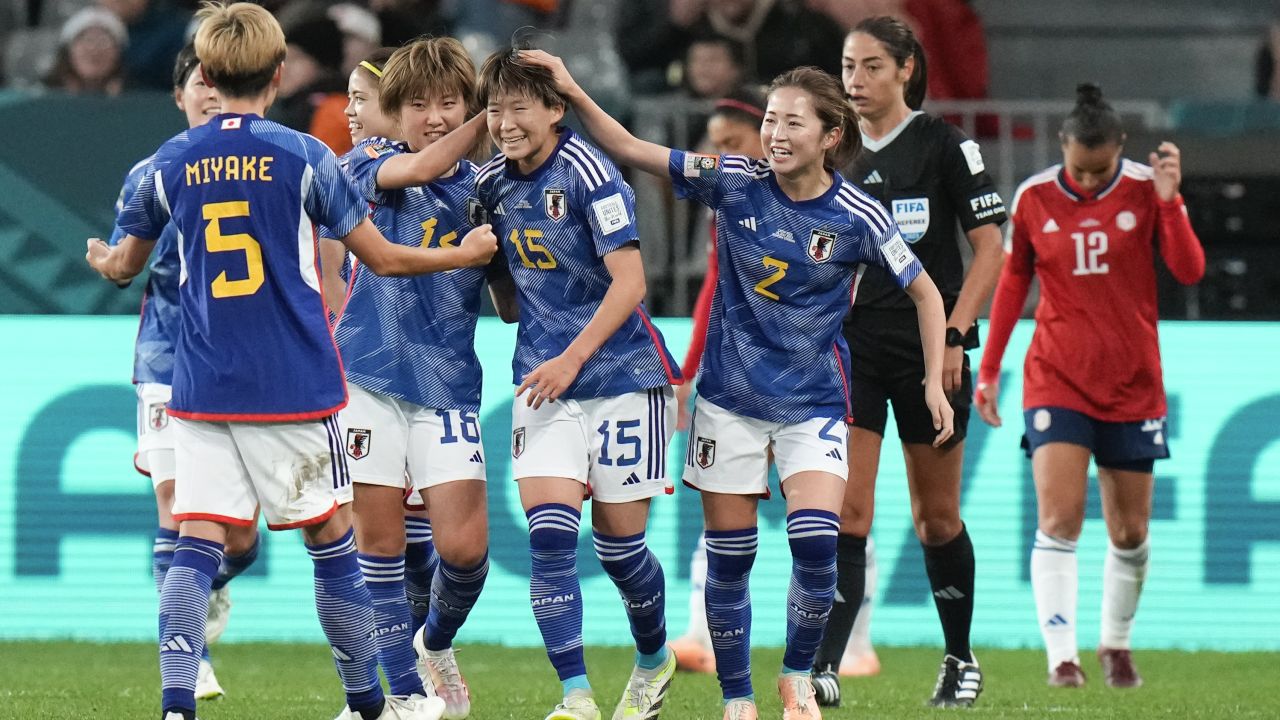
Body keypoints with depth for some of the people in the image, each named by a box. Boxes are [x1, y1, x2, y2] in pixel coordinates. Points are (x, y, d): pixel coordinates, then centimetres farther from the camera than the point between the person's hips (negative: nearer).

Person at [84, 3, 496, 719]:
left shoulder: (172, 163, 4)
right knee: (332, 538, 10)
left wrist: (98, 258, 43)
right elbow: (382, 257, 0)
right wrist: (465, 255, 17)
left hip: (202, 389, 2)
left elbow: (124, 265, 18)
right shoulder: (302, 156, -6)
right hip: (296, 385, -2)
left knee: (196, 547, -3)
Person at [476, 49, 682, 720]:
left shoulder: (589, 174, -14)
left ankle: (654, 662, 30)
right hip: (545, 381, 4)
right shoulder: (493, 181, 4)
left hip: (621, 372, -4)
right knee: (549, 533, -12)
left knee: (619, 543, 3)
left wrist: (573, 358, -23)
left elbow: (628, 282, -18)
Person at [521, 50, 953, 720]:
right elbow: (631, 149, -6)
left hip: (813, 405, -2)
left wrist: (934, 382, -2)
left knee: (815, 541, -17)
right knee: (728, 556, 3)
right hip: (730, 401, 2)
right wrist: (574, 94, -17)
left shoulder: (858, 218, -10)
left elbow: (924, 291, 3)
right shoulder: (735, 183, -7)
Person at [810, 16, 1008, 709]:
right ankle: (824, 669, -17)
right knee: (845, 511, -11)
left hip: (929, 348, -2)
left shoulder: (943, 144, -5)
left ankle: (961, 660, 26)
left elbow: (989, 246, -5)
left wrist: (954, 332, -14)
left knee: (936, 516, 8)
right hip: (852, 345, 3)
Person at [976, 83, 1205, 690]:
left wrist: (1170, 201, -23)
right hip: (1056, 382, -1)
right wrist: (989, 369, 9)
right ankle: (1062, 657, -19)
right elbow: (1012, 283, 9)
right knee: (1058, 519, -16)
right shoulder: (1033, 198, -2)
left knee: (1130, 532, 7)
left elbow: (1189, 271, -11)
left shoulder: (1144, 189, -5)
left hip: (1133, 384, 1)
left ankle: (1116, 644, 28)